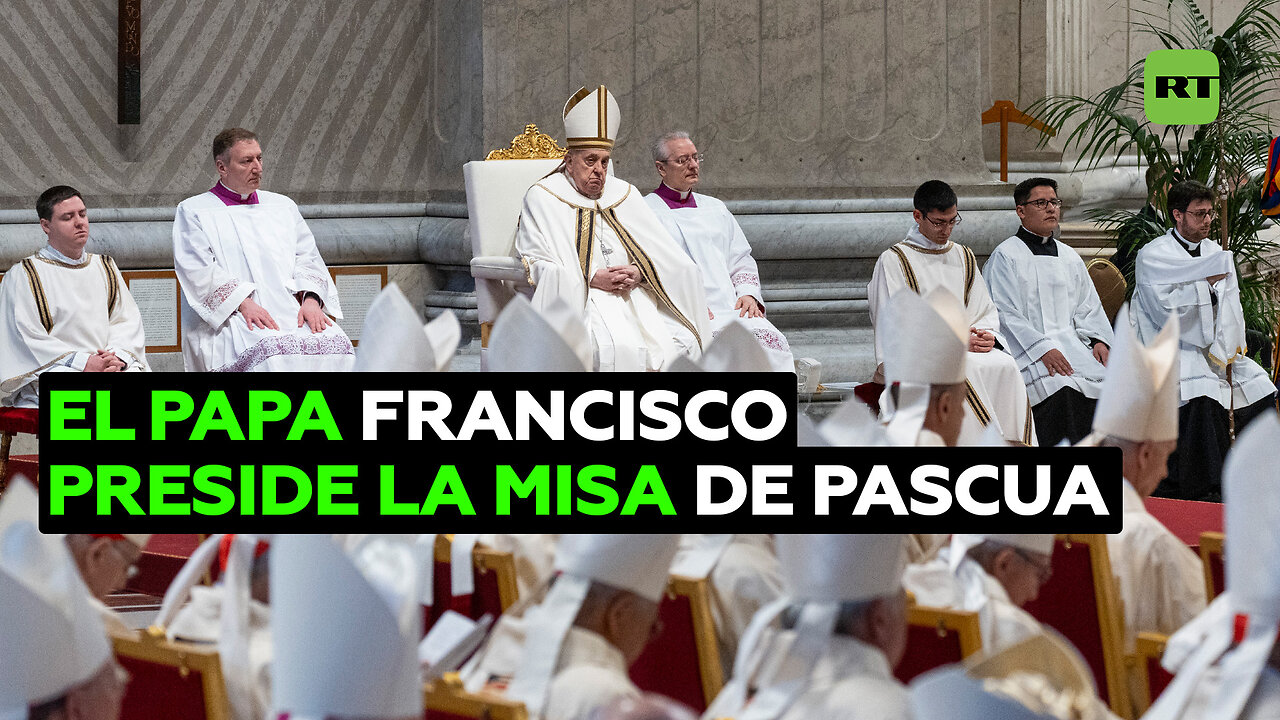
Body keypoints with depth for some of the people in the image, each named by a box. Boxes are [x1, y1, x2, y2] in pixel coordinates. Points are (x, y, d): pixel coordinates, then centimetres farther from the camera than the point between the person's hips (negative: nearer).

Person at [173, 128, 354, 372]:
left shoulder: (283, 207, 25)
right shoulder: (193, 212, 11)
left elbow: (307, 259, 17)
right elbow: (198, 270, -3)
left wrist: (310, 300, -5)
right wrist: (243, 303, -17)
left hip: (290, 312, 4)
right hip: (229, 318, -4)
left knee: (336, 344, -27)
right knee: (269, 351, -37)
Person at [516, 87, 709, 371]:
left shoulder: (624, 195, 20)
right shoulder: (542, 198, 7)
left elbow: (663, 254, 14)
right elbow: (535, 265, -2)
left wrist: (638, 273, -9)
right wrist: (592, 279, -14)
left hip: (634, 298, 5)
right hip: (577, 301, -4)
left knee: (681, 342, -24)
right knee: (619, 348, -35)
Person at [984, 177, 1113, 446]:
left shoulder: (1069, 256, 21)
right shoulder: (1006, 256, 2)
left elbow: (1088, 305, 20)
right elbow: (1006, 313, -7)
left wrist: (1099, 340, 0)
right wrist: (1042, 349, -18)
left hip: (1070, 342, 6)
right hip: (1026, 350, -6)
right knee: (1061, 390, -31)